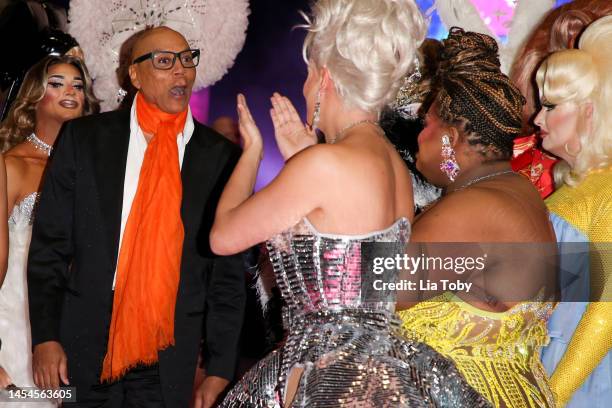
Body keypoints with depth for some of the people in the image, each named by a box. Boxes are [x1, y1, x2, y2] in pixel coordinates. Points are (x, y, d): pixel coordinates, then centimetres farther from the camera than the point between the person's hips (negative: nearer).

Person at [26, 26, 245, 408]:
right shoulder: (84, 137, 2)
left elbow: (228, 270, 1)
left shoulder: (221, 156, 1)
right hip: (85, 350, 0)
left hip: (170, 360, 0)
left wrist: (220, 369, -1)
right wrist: (45, 336, -4)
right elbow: (50, 244, 3)